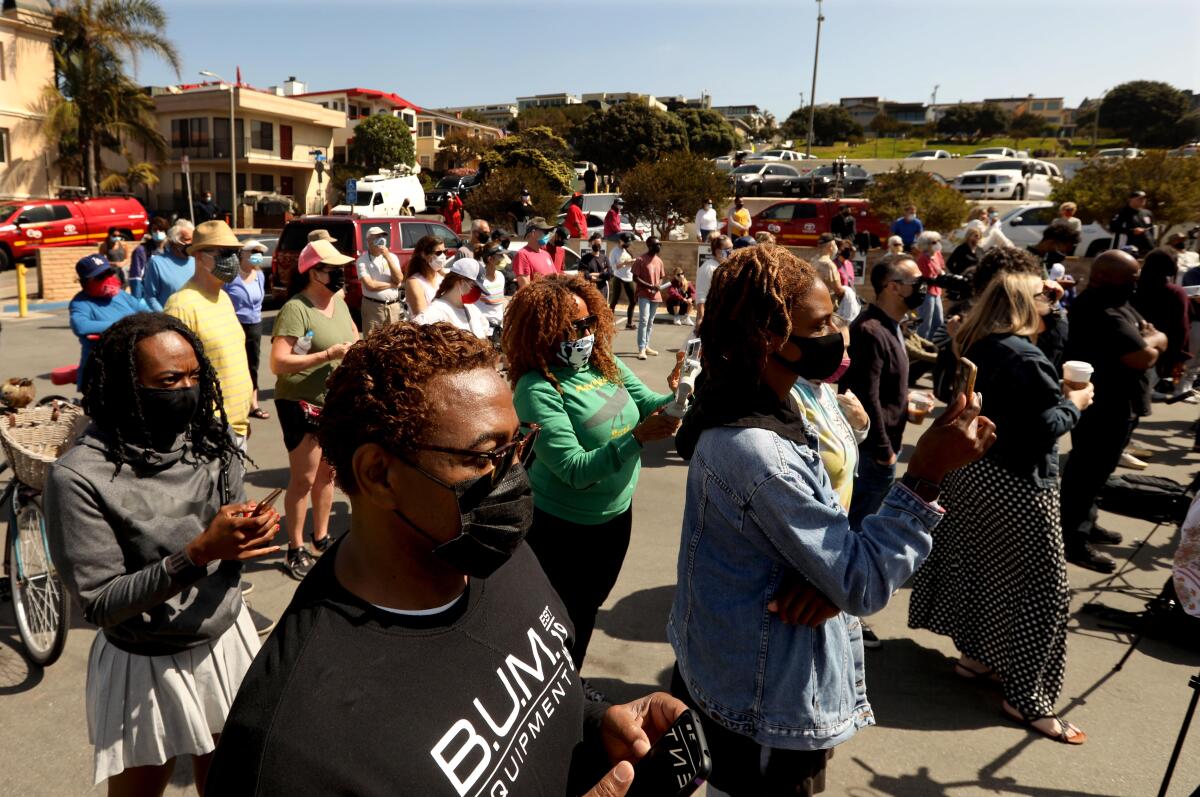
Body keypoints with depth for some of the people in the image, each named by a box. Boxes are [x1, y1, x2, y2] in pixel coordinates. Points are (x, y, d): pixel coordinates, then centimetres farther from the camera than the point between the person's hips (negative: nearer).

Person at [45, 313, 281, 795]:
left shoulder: (211, 440, -7)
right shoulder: (80, 476, -20)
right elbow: (99, 606, -19)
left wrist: (248, 538, -20)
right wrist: (197, 554, -31)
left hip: (228, 639, 4)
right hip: (147, 668, -4)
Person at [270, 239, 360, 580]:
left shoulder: (339, 302, 7)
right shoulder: (295, 309, -17)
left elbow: (352, 335, 26)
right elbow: (278, 363, -23)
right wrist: (328, 355, -27)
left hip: (337, 404, 7)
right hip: (302, 405, -7)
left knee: (327, 474, 16)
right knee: (304, 479, 1)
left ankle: (321, 537, 32)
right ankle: (295, 550, 16)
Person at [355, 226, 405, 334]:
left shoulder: (392, 257, 8)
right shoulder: (362, 260, -7)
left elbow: (399, 279, -5)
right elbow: (370, 285, -16)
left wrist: (388, 257, -11)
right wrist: (392, 285, -4)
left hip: (394, 306, 4)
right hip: (373, 306, -4)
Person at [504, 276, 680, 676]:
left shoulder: (605, 364, -3)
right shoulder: (537, 388, -24)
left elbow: (650, 403, -6)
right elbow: (575, 470, -28)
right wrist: (639, 437, -35)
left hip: (617, 513, 7)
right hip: (564, 527, -7)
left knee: (590, 606, 26)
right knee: (567, 621, 12)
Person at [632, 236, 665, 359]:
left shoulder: (659, 261, 11)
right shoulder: (641, 260, -9)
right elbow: (635, 278, -11)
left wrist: (659, 286, -4)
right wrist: (650, 286, -19)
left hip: (656, 295, 6)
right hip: (644, 295, -6)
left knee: (650, 322, 11)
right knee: (644, 320, -12)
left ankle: (646, 346, 19)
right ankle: (641, 349, -12)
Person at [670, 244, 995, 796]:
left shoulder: (735, 416, -1)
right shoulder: (756, 452, -32)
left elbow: (808, 525, 3)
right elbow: (865, 587, -27)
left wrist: (829, 576, -18)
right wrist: (926, 476, -30)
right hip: (767, 704, -8)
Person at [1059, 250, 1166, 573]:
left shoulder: (1113, 304, 9)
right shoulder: (1105, 315, -25)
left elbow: (1148, 334, 13)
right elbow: (1143, 358, -29)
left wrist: (1147, 339, -10)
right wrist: (1153, 341, -7)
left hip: (1108, 403, 11)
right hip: (1105, 407, -11)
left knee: (1090, 470, 20)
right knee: (1088, 472, -4)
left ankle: (1084, 524, 34)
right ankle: (1074, 541, 4)